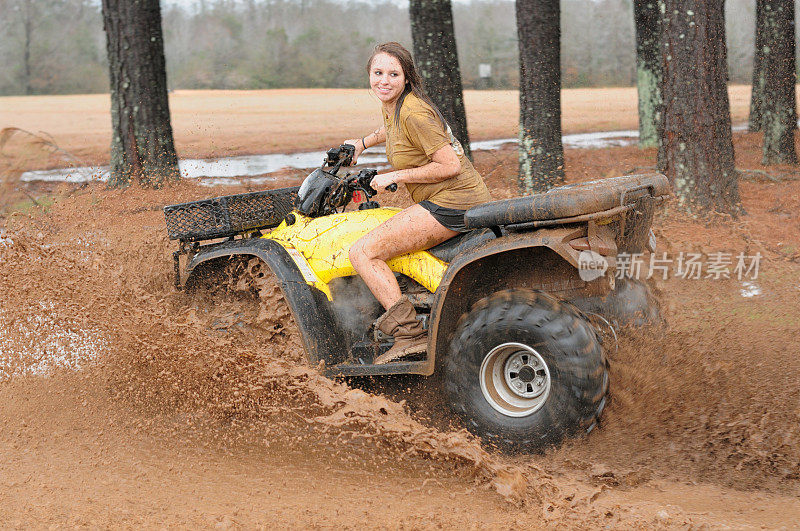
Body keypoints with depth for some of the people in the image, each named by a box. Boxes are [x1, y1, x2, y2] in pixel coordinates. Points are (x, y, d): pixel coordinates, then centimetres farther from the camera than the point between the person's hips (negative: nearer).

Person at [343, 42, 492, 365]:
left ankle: (409, 334, -18)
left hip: (450, 204, -11)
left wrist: (395, 176, -14)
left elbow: (450, 166, -20)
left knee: (362, 253, -15)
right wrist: (363, 142, 25)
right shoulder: (391, 106, 12)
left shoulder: (414, 113, -17)